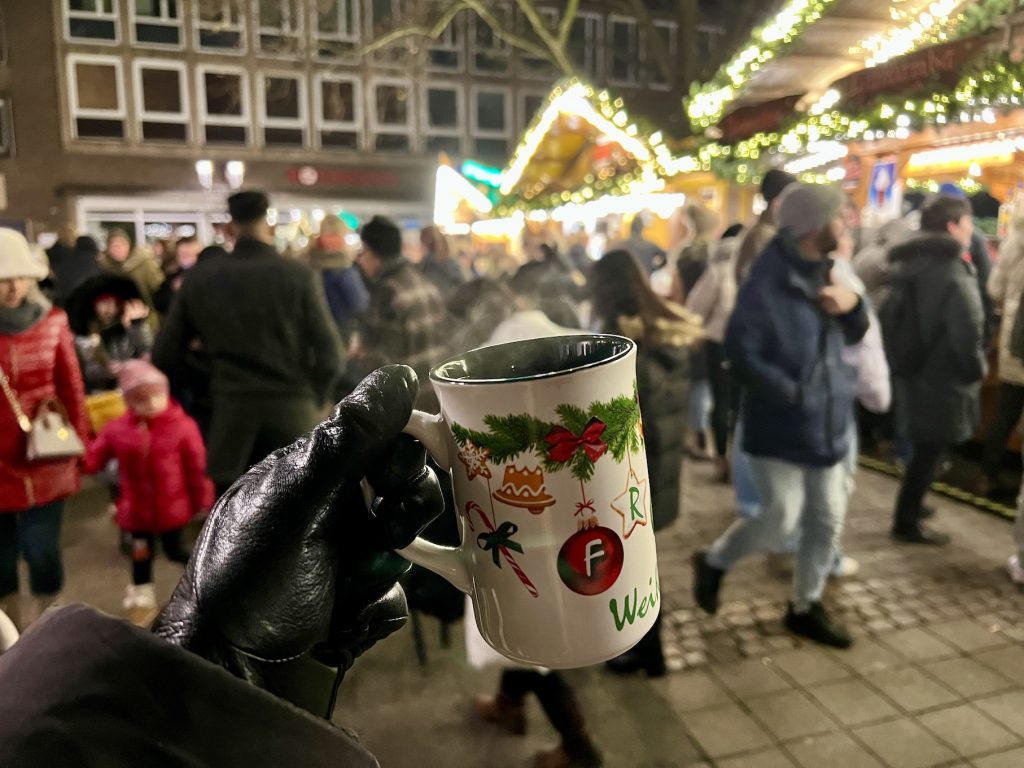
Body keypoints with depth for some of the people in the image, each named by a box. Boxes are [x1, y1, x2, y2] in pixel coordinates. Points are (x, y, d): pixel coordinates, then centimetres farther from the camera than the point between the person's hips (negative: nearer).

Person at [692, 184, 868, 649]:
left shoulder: (824, 271, 8)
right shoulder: (766, 283, -17)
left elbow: (854, 336, 16)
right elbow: (739, 352, -20)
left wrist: (853, 305, -6)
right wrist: (793, 392, -21)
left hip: (826, 421, 8)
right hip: (779, 424, -8)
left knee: (827, 520, 12)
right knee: (782, 520, -5)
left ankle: (805, 607, 30)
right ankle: (713, 563, 23)